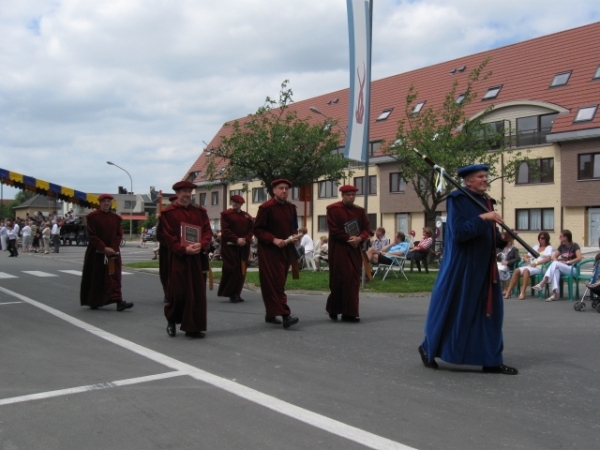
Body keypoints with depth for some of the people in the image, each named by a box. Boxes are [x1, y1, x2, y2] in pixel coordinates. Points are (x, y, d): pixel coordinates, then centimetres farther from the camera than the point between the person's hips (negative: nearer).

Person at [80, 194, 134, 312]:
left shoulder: (116, 218, 6)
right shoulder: (93, 216, -4)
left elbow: (119, 234, 5)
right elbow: (92, 235, -8)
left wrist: (112, 248, -10)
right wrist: (104, 248, -16)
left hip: (112, 252, 2)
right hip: (96, 252, -2)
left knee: (114, 276, -7)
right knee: (95, 278, 7)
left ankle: (118, 301, -14)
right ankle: (93, 302, 22)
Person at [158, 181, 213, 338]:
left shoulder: (200, 212, 12)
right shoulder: (168, 213, 1)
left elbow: (208, 231, 6)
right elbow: (166, 236, -5)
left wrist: (201, 245, -14)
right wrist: (183, 249, -17)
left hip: (197, 258, 3)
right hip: (177, 258, -3)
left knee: (197, 293, 2)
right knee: (177, 292, 0)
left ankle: (193, 327, 9)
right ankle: (171, 321, 25)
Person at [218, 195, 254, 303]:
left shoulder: (247, 217, 13)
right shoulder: (226, 214, 0)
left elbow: (251, 230, 7)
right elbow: (225, 230, -9)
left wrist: (245, 240, -11)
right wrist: (236, 240, -18)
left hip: (243, 247, 5)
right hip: (230, 246, -5)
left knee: (241, 271, 5)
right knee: (231, 270, -8)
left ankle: (236, 293, 14)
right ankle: (230, 293, 1)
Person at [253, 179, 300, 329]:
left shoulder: (291, 208, 9)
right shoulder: (266, 207, -10)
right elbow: (257, 229, -9)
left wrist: (294, 236, -2)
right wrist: (273, 239, -19)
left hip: (285, 251, 7)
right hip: (269, 251, -6)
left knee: (278, 283, 11)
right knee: (275, 283, -11)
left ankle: (270, 314, 22)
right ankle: (285, 315, -15)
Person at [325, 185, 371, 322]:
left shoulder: (359, 211, 11)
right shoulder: (333, 209, -5)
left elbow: (367, 228, 8)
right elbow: (334, 230, -11)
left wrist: (359, 238, -12)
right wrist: (349, 239, -14)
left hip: (355, 250, 5)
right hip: (339, 250, -5)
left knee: (353, 280, 4)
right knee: (339, 280, -5)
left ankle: (350, 313, 10)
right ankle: (333, 309, 11)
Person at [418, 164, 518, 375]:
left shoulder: (485, 201, 12)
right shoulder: (457, 199, -10)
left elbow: (487, 236, 17)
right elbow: (458, 232, -21)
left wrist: (503, 238, -2)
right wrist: (483, 218, -25)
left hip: (484, 266, 8)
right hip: (461, 266, -8)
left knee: (489, 311, 6)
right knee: (452, 310, 2)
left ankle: (491, 361, 13)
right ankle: (428, 348, 20)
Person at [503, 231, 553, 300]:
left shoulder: (549, 248, 9)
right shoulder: (536, 247, 26)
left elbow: (548, 258, -11)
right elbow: (525, 257, 25)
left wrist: (537, 263, -21)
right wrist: (526, 259, -1)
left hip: (540, 267, -6)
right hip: (531, 266, 6)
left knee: (526, 270, -35)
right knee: (517, 270, -22)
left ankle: (522, 293, -39)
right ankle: (508, 291, -26)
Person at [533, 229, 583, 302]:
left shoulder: (575, 246, -2)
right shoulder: (562, 246, 15)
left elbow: (579, 258, -16)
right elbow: (554, 257, 15)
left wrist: (567, 262, -18)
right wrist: (558, 261, -7)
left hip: (572, 269, -4)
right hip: (562, 269, 5)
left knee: (555, 264, -31)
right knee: (556, 269, -34)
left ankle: (543, 283, -39)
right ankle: (554, 293, -45)